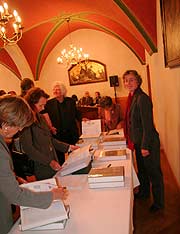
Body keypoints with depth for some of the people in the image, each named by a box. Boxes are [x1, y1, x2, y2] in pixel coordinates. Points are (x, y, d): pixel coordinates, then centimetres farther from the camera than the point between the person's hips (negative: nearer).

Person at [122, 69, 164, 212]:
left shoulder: (142, 98, -22)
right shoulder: (132, 97, 7)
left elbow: (147, 125, -23)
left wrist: (145, 146, -21)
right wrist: (132, 139, 19)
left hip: (149, 142, -9)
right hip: (138, 141, 9)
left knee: (153, 172, 7)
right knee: (142, 169, 24)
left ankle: (159, 203, 26)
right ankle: (144, 192, 46)